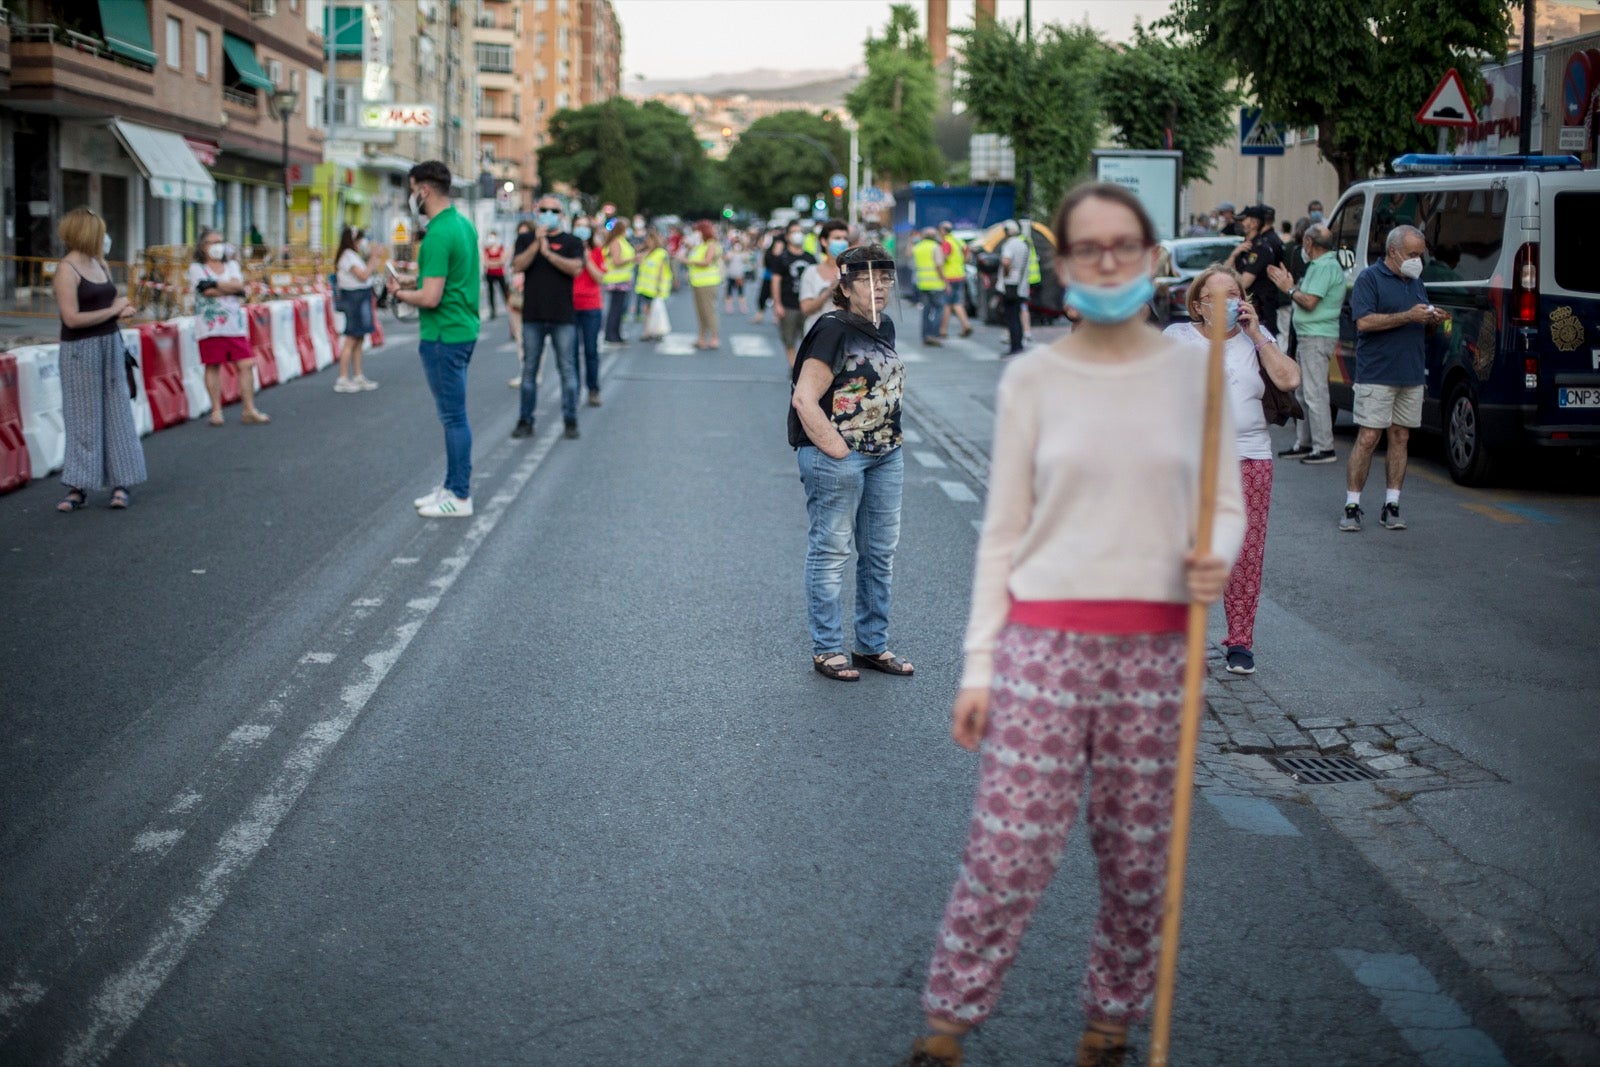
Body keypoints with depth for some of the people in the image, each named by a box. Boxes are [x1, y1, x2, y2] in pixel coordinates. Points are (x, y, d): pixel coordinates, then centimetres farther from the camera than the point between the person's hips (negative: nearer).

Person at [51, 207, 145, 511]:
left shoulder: (100, 264, 9)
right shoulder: (66, 270, -14)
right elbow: (72, 318, -21)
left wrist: (122, 310, 1)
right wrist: (113, 310, -12)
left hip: (110, 346, 7)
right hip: (81, 351, -7)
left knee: (116, 414, 6)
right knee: (85, 418, -2)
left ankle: (121, 483, 11)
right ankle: (79, 488, 6)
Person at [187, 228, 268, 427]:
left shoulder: (232, 265, 17)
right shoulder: (197, 268, 4)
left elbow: (237, 284, -2)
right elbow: (206, 291, -11)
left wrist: (214, 284, -11)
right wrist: (231, 289, -6)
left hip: (234, 324, 3)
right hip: (210, 326, -3)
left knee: (246, 364, -2)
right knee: (213, 366, -1)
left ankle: (249, 409, 4)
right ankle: (216, 411, 7)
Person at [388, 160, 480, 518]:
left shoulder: (438, 235, -20)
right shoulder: (463, 223, 10)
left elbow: (431, 298, -23)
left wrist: (399, 293, -6)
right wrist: (415, 281, 13)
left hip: (443, 336, -10)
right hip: (464, 330, 10)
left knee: (454, 416, -3)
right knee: (454, 415, 16)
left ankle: (460, 497, 3)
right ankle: (453, 486, 25)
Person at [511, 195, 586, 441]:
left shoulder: (572, 242, 6)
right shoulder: (528, 240, 11)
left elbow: (576, 268, -11)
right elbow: (517, 266, -5)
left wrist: (549, 253, -18)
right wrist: (536, 244, -17)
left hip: (563, 317, -2)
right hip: (533, 316, 2)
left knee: (567, 370, 0)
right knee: (529, 370, 6)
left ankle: (570, 422, 6)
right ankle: (525, 421, 11)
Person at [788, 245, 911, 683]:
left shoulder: (885, 327, 11)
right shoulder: (833, 331, -14)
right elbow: (805, 400, -18)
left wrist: (891, 444, 14)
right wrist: (836, 451, -16)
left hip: (885, 456, 8)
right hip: (838, 458, -8)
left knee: (880, 553, 13)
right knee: (830, 552, 1)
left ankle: (873, 646, 24)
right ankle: (826, 650, 10)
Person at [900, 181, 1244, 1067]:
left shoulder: (1193, 374, 3)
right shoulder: (1032, 380, 0)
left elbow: (1226, 504, 9)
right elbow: (1003, 531, 2)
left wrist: (1217, 559, -16)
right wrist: (978, 667, -1)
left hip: (1153, 651, 2)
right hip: (1045, 642, -1)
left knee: (1136, 859, 10)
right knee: (1008, 852, -2)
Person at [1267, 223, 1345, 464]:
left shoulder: (1325, 267, -16)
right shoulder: (1318, 265, 17)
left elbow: (1310, 302, -22)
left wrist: (1289, 289, -8)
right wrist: (1289, 285, 11)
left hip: (1317, 338, -11)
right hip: (1308, 336, 11)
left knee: (1314, 393, -10)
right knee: (1303, 392, 15)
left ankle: (1324, 448, -7)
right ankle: (1303, 443, 22)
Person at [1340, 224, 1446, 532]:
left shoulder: (1416, 282, 18)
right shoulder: (1369, 278, -4)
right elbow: (1364, 322, -17)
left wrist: (1433, 319, 3)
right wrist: (1408, 316, -19)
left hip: (1412, 375, 7)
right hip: (1377, 375, -7)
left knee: (1400, 437, 6)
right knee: (1367, 438, -9)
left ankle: (1391, 506, 10)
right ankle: (1352, 506, -4)